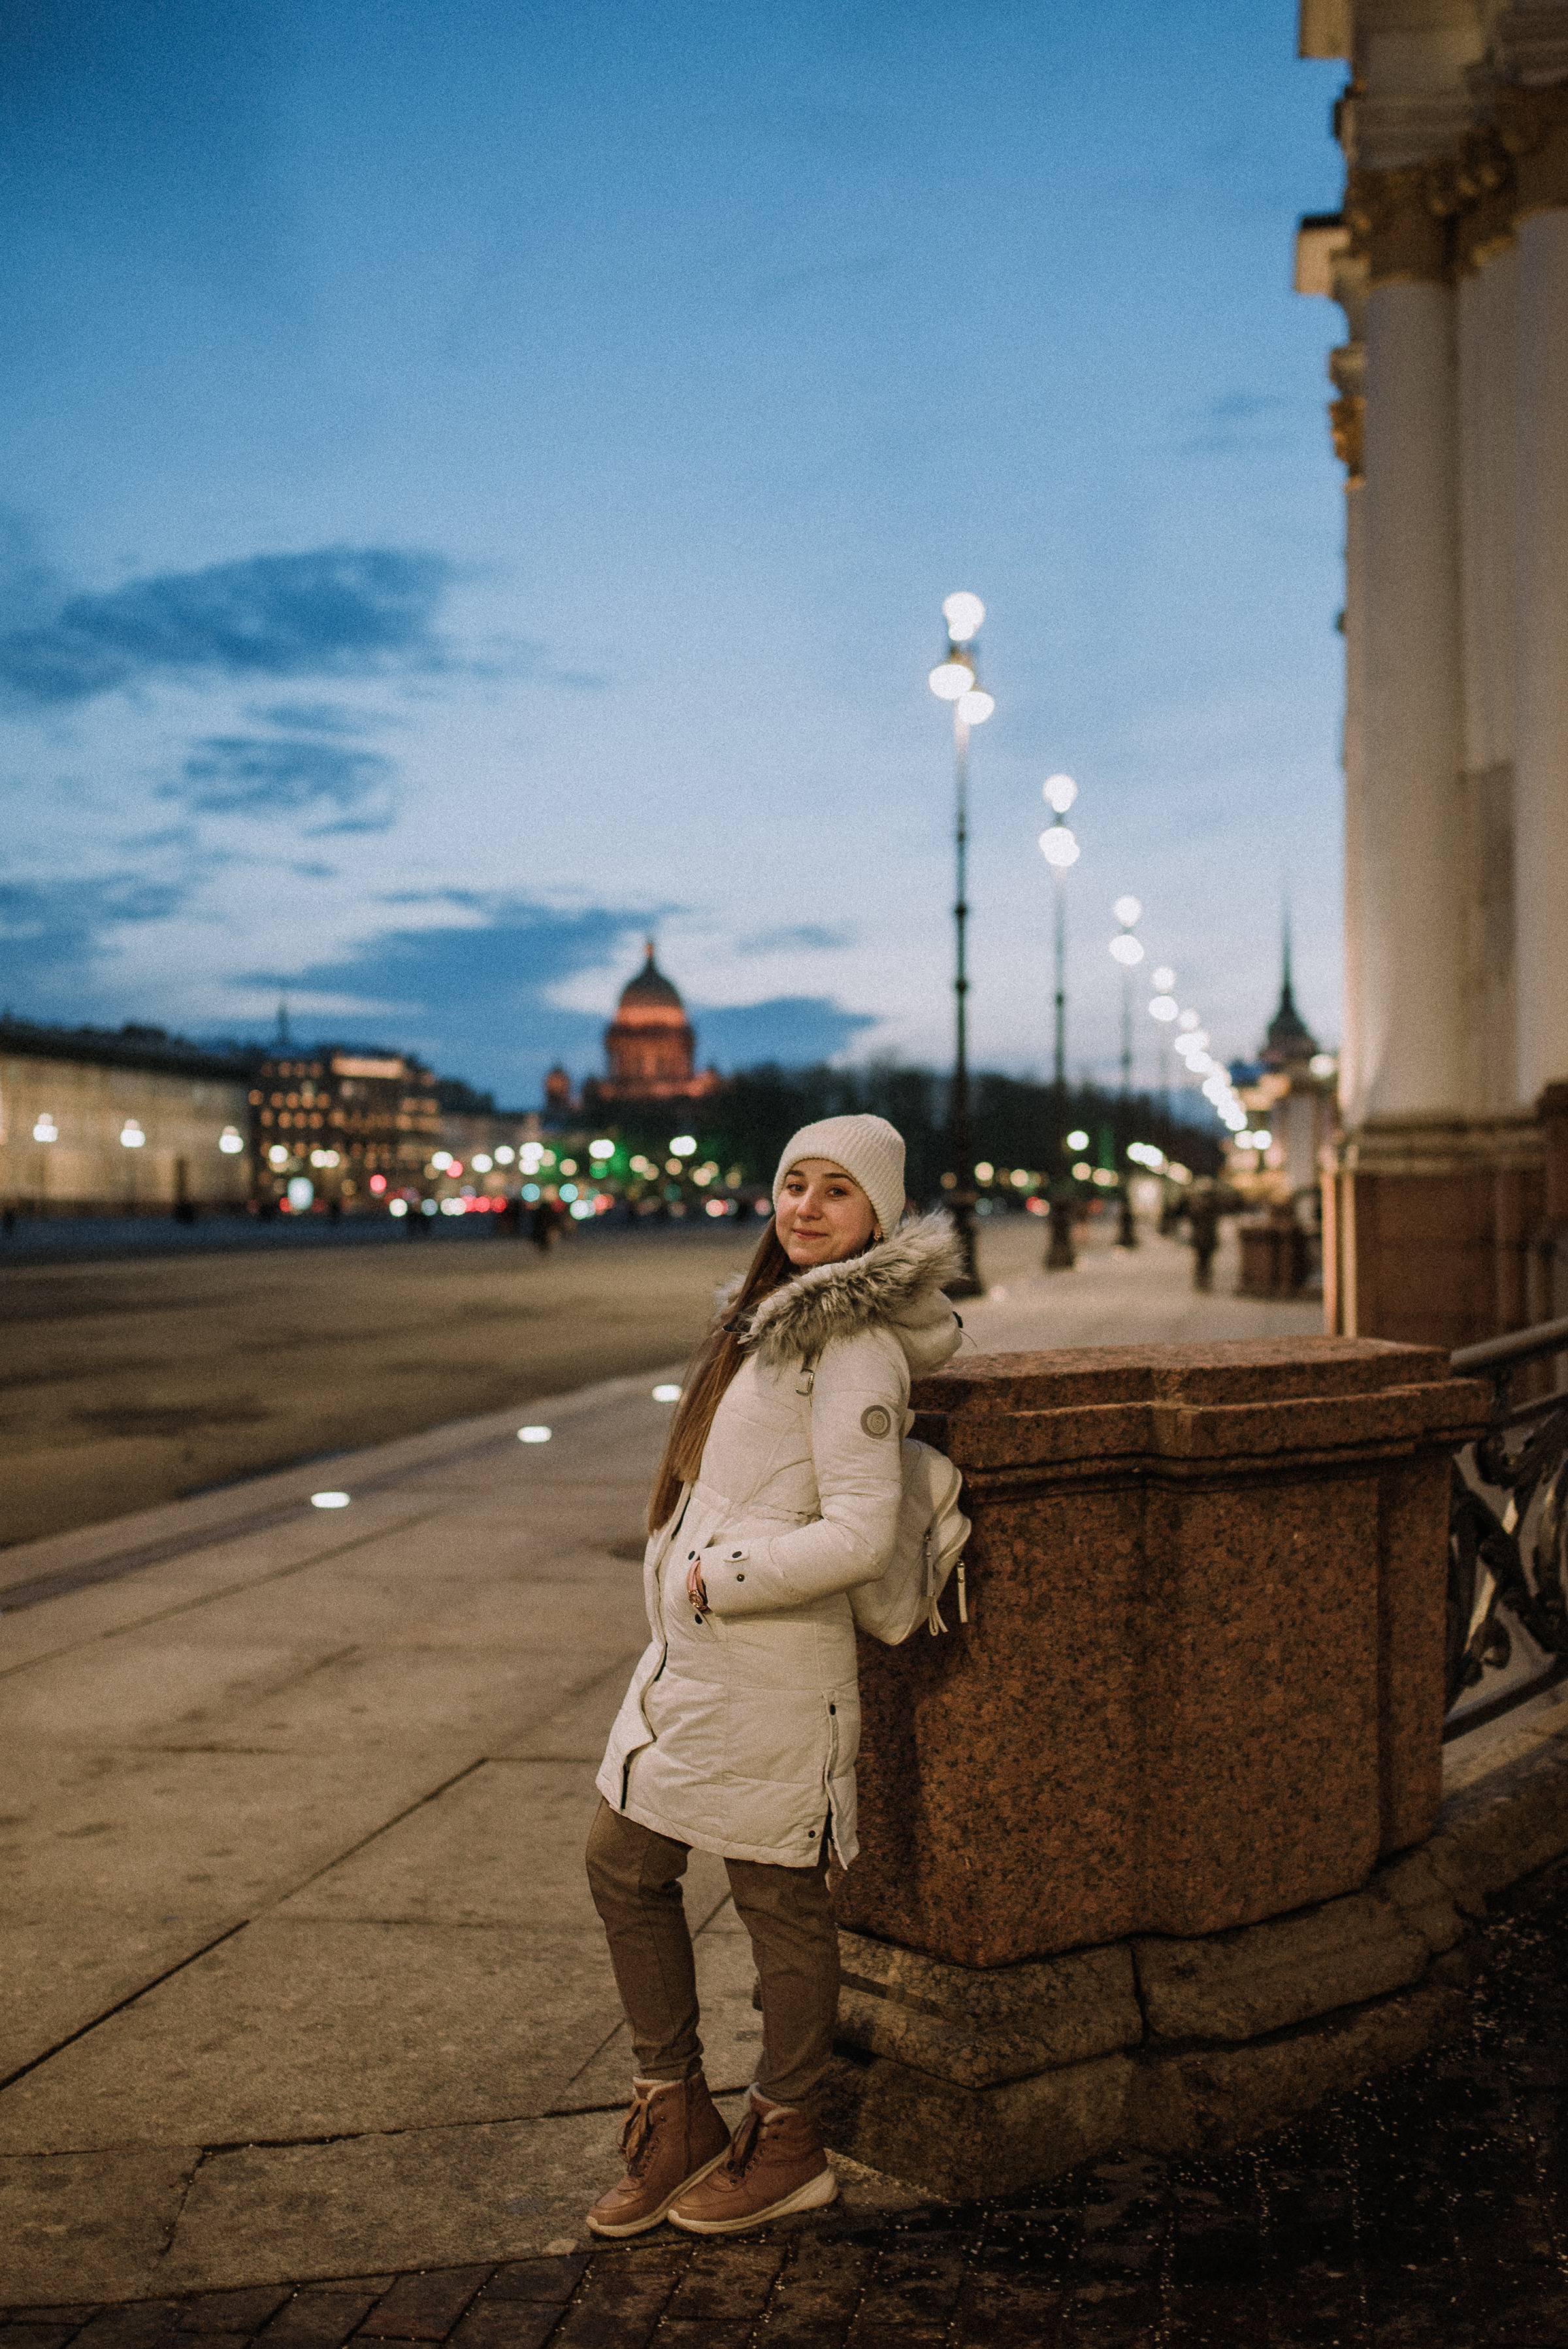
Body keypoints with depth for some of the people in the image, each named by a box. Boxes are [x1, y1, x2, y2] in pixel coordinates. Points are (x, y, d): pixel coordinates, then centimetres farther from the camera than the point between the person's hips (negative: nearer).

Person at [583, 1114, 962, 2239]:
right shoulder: (772, 1315, 11)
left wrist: (717, 1579, -16)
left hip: (773, 1666, -10)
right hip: (688, 1655, 10)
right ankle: (677, 2121, 29)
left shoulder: (853, 1346, -16)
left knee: (779, 1898, 6)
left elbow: (860, 1535, -22)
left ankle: (786, 2146, 26)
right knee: (625, 1865, 15)